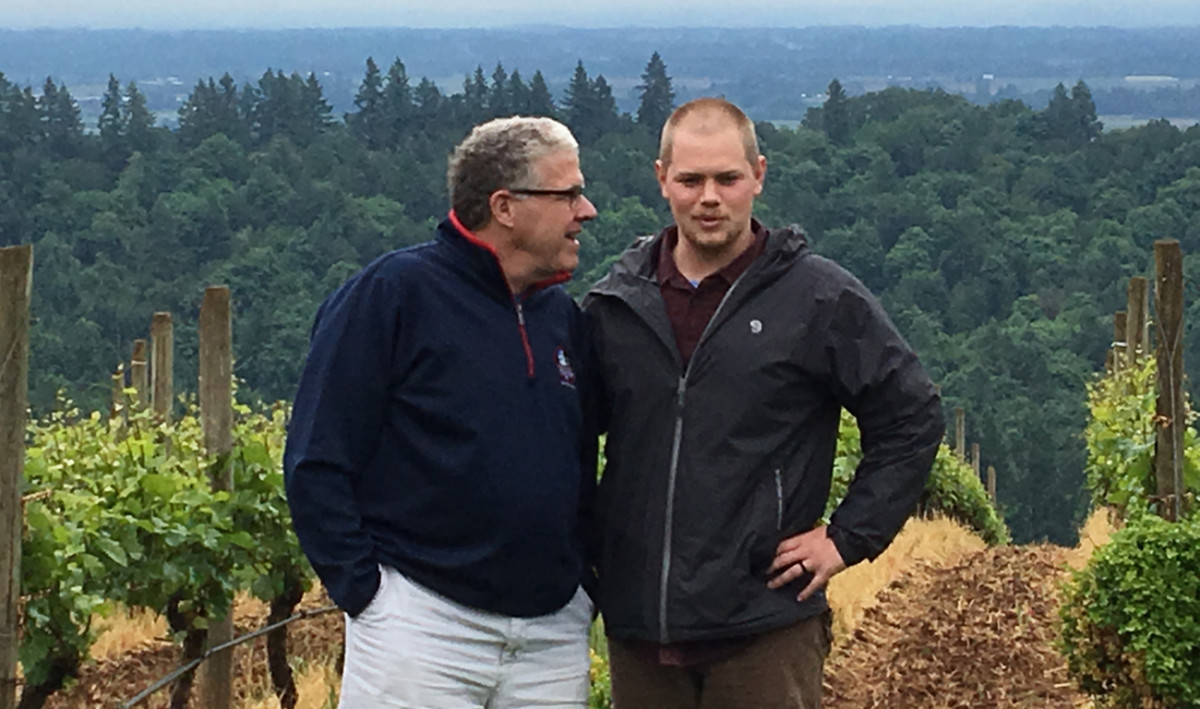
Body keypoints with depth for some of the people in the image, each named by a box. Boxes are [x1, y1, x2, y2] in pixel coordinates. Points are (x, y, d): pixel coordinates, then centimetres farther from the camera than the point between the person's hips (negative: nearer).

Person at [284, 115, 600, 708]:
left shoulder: (561, 314, 13)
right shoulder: (395, 292, -6)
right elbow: (316, 464, -8)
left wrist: (585, 580, 11)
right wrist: (363, 590, -12)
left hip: (554, 635, 6)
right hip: (423, 625, -6)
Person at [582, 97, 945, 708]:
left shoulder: (822, 301, -2)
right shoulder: (613, 304, 8)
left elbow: (912, 420, 4)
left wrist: (847, 538, -1)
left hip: (765, 632, -3)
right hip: (637, 626, 4)